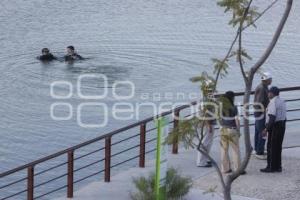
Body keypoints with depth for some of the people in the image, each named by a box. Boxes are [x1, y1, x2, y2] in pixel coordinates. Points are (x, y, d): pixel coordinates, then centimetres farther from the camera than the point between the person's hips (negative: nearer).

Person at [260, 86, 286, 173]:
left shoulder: (273, 102, -16)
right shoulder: (282, 101, 13)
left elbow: (272, 117, -23)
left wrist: (266, 129, -21)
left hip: (274, 127, -9)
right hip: (282, 125, 9)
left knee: (271, 147, -1)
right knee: (278, 146, 14)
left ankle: (271, 167, 2)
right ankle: (278, 167, 19)